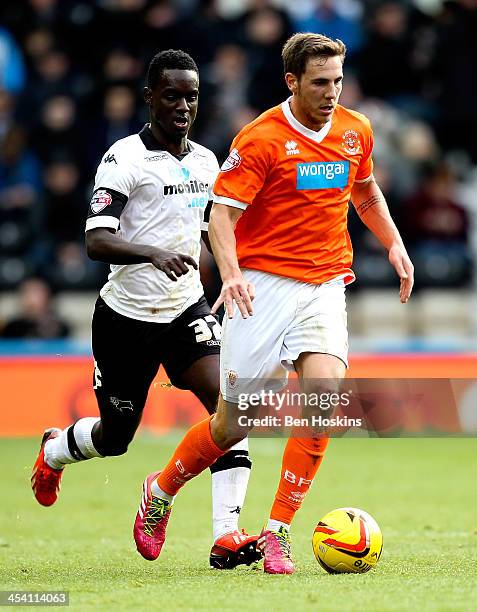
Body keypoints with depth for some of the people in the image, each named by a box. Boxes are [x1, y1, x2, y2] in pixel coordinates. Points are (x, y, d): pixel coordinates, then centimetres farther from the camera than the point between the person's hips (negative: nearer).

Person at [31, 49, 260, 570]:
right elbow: (96, 241, -25)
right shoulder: (124, 158, -14)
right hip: (126, 314, -4)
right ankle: (54, 451, 46)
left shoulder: (206, 162, 6)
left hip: (186, 309, 4)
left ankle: (226, 537, -21)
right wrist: (155, 254, -40)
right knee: (115, 435, 10)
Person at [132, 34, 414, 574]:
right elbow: (221, 212, -14)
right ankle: (160, 491, 31)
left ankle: (277, 532, -10)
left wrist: (394, 244, 15)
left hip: (325, 286, 4)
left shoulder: (355, 131, 8)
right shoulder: (261, 139, -10)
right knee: (233, 423, 1)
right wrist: (231, 273, -30)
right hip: (263, 284, -4)